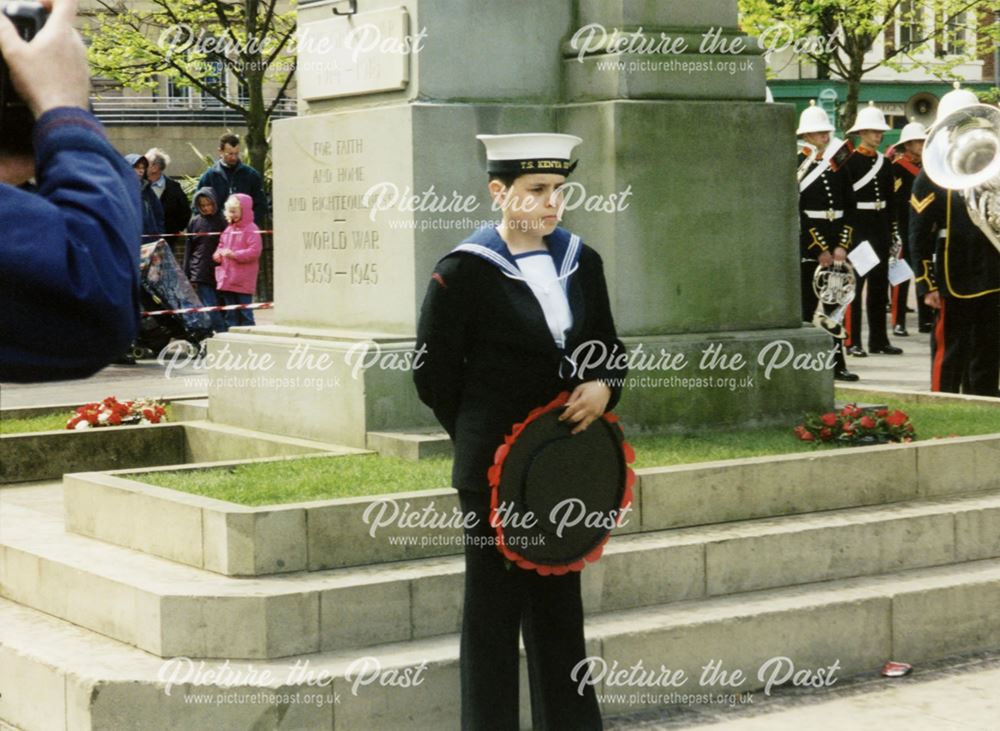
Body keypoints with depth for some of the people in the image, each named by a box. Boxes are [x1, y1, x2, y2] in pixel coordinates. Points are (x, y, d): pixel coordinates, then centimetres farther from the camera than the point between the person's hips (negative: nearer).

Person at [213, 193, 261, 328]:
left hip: (243, 282, -7)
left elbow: (254, 251, -18)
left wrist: (234, 254, -22)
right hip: (227, 280, 8)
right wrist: (218, 254, 1)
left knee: (244, 312, -3)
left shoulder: (251, 229, -9)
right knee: (230, 313, 12)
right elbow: (221, 245, 24)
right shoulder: (228, 229, 14)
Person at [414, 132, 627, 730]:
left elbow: (611, 349, 16)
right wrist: (482, 437, 0)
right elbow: (434, 373, -5)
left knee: (560, 605, 14)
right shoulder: (463, 272, -9)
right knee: (495, 609, 3)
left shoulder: (582, 263, 8)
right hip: (496, 471, -5)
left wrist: (603, 387, -5)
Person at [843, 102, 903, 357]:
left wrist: (894, 233, 12)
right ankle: (852, 341, 0)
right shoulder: (849, 161, -7)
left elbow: (890, 201, 15)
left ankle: (878, 339, 16)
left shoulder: (884, 164, 12)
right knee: (855, 285, -3)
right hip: (857, 228, -7)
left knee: (879, 286, 10)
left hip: (880, 230, 7)